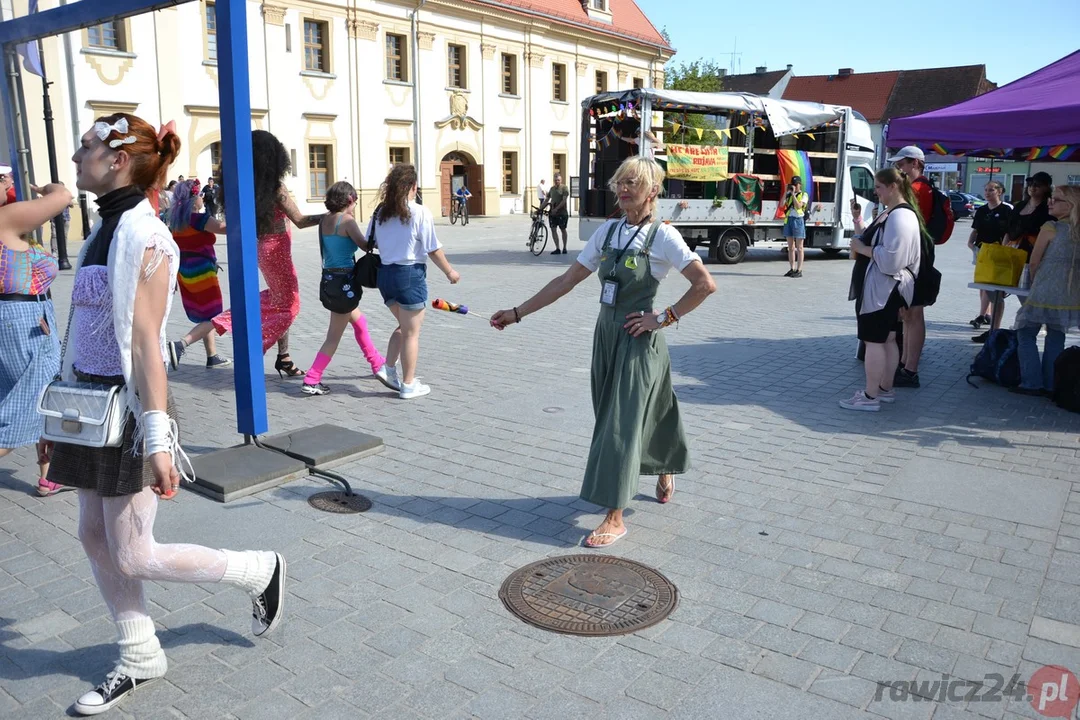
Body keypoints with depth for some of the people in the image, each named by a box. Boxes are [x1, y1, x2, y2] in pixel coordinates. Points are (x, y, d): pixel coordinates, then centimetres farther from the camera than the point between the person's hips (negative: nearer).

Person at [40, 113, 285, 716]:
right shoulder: (104, 228, 10)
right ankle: (141, 659, 29)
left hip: (130, 407, -9)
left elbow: (145, 341, -22)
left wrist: (157, 438, -22)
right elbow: (87, 332, 13)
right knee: (95, 537, 13)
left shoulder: (142, 235, -17)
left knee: (132, 556, 0)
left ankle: (260, 571, 19)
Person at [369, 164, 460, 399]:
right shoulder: (420, 212, -11)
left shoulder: (380, 212, 6)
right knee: (411, 333, 4)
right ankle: (408, 385, 11)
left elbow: (368, 243, 8)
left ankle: (389, 370, 19)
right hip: (411, 274, -6)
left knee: (403, 326, 25)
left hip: (385, 274, 6)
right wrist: (450, 271, 3)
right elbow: (433, 249, -9)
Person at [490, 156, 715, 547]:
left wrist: (665, 317, -14)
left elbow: (705, 284, -16)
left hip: (638, 340, -6)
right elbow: (568, 280, 7)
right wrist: (518, 312, 4)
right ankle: (665, 471, 43)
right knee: (627, 413, 16)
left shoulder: (663, 236, -11)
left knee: (622, 422, -5)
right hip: (606, 334, 6)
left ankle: (615, 518, 4)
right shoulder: (608, 230, 6)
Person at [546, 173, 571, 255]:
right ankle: (557, 249, -2)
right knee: (553, 230, -4)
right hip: (552, 212, 5)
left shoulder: (564, 188, -5)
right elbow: (547, 199, 18)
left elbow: (564, 200, -14)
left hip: (562, 212, -5)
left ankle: (564, 248, 20)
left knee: (563, 230, 7)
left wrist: (556, 209, -22)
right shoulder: (552, 188, 13)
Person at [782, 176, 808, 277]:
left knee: (799, 247, -2)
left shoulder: (804, 195, 0)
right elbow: (782, 204, -1)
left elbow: (798, 206, -15)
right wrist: (786, 192, -4)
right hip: (788, 219, 5)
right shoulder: (788, 194, 13)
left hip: (798, 220, -5)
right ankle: (792, 269, 15)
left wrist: (793, 194, -14)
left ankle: (799, 270, 0)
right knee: (790, 247, 8)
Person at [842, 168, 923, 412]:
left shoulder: (901, 216, -17)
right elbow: (870, 242, 16)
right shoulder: (888, 213, 16)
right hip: (882, 288, 11)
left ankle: (870, 397, -4)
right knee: (887, 339, 15)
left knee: (874, 340, -8)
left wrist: (861, 248, -16)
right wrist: (857, 219, 7)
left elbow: (890, 259, -25)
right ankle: (885, 390, 23)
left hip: (883, 289, -11)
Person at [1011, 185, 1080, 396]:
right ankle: (1050, 385, 17)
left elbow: (1034, 263, -5)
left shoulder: (1050, 228, -11)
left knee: (1026, 335, 6)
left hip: (1045, 295, -6)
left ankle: (1031, 383, 3)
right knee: (1056, 338, 14)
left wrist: (1035, 282, 11)